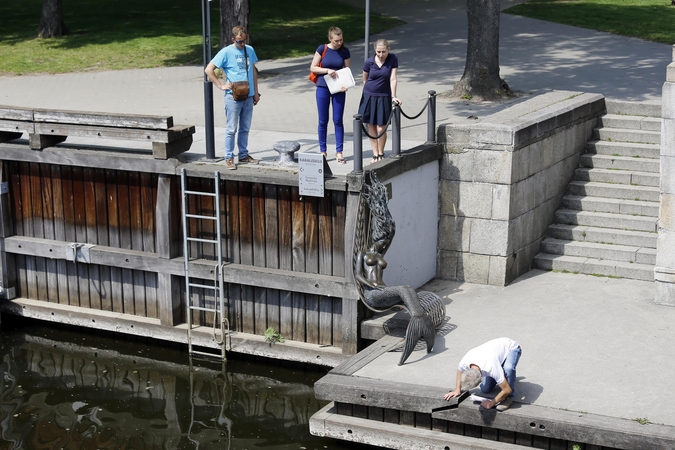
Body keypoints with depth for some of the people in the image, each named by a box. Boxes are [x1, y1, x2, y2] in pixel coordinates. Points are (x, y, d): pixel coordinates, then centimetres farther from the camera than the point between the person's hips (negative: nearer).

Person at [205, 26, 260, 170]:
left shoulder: (250, 50, 8)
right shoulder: (226, 52, -8)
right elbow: (208, 70, -9)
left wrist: (256, 92, 15)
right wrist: (221, 86, -11)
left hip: (248, 97, 5)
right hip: (233, 97, -5)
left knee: (245, 129, 13)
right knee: (231, 129, -1)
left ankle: (243, 155, 24)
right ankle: (229, 158, 6)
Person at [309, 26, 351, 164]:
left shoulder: (345, 51, 0)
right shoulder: (322, 49, -6)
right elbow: (313, 68, -3)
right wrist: (327, 70, -18)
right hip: (323, 88, -1)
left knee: (338, 120, 3)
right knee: (323, 121, 6)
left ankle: (339, 151, 11)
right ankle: (322, 150, 16)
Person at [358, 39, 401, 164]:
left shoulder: (393, 59, -8)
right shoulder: (369, 62, -7)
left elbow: (393, 79, -11)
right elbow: (365, 79, 8)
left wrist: (393, 96, -18)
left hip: (384, 98, -1)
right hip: (369, 96, 1)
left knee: (381, 128, -4)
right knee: (371, 127, 4)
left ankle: (381, 154, 16)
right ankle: (375, 155, 14)